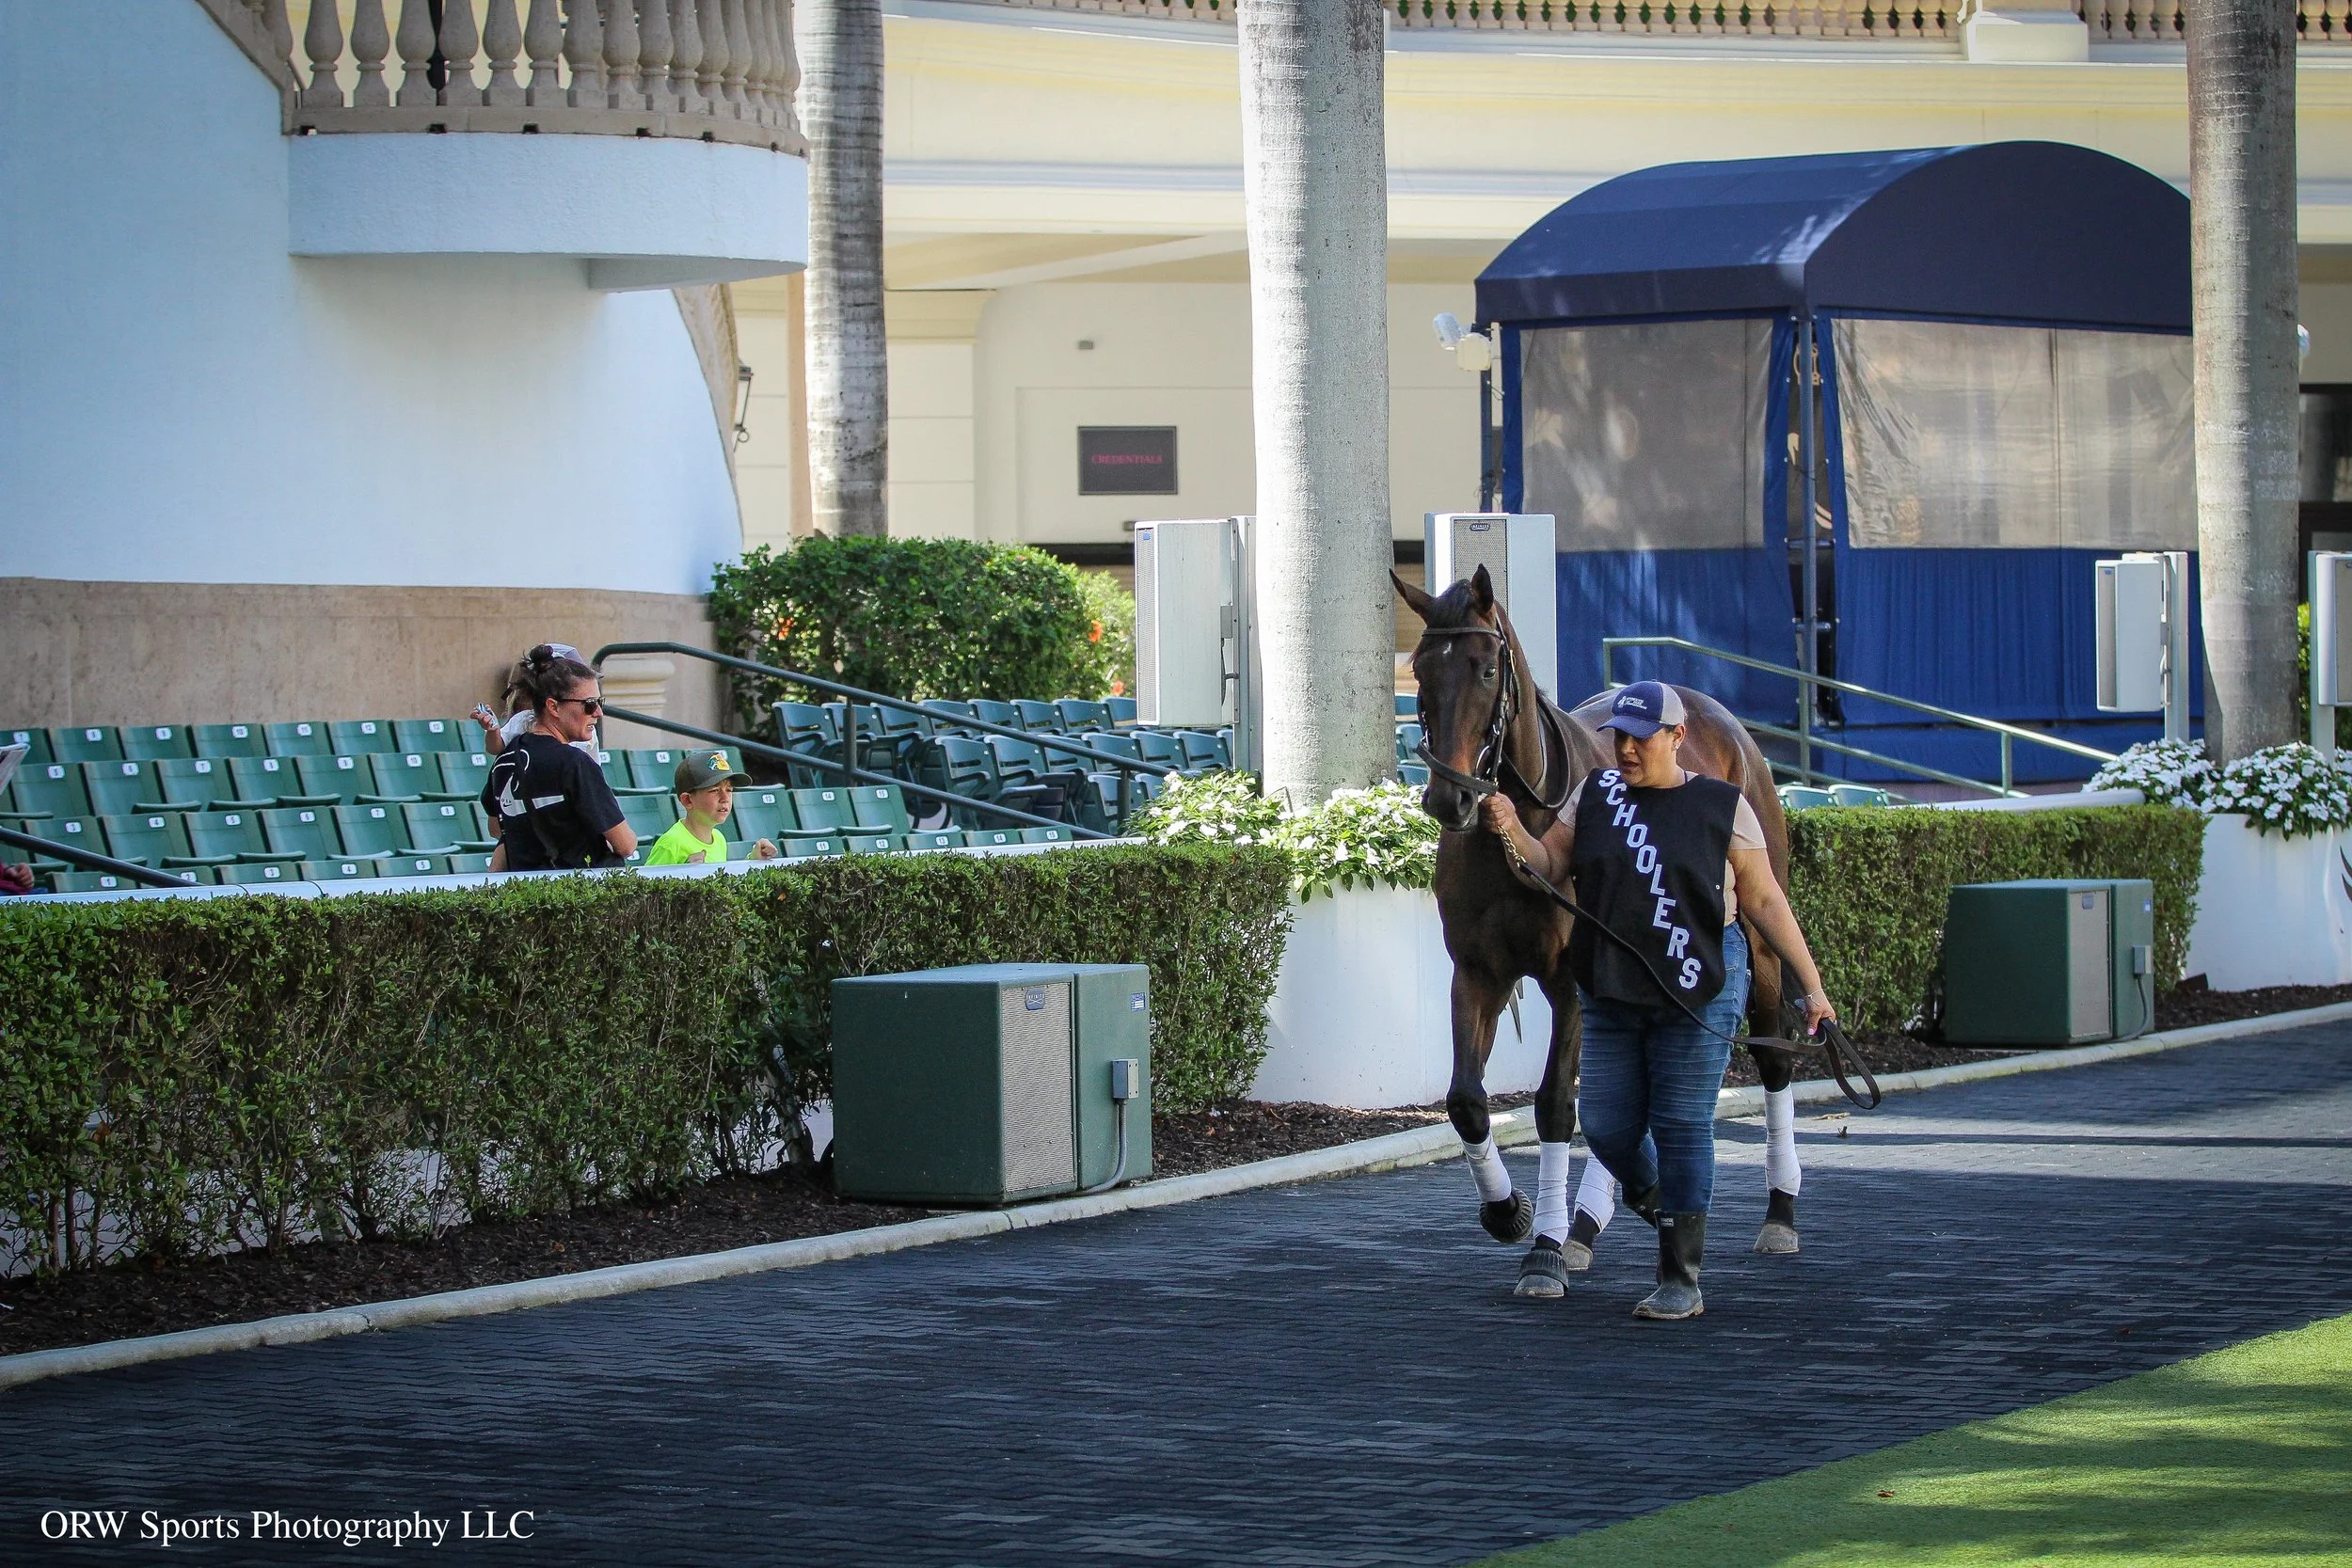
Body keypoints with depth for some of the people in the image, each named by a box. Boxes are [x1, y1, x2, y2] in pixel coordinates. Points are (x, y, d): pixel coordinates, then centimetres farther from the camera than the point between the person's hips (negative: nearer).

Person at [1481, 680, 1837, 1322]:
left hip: (1698, 990, -4)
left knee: (1682, 1129, -3)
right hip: (1610, 992, 4)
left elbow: (1765, 900, -1)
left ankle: (1681, 1282, 4)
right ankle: (1649, 1197, 41)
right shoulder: (1596, 793, 6)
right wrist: (1513, 832, -13)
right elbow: (1549, 863, 9)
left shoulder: (1723, 807, -4)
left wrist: (1811, 985, -2)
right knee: (1606, 1127, 5)